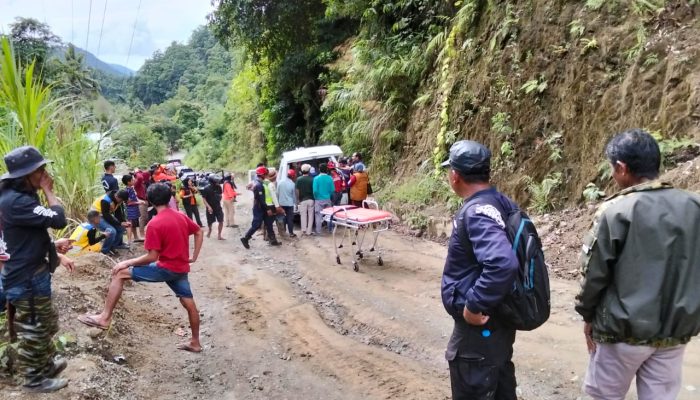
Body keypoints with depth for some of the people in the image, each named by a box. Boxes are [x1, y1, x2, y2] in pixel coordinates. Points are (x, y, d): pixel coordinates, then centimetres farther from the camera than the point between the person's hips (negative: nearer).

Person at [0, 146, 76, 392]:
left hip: (33, 274, 10)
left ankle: (46, 365, 41)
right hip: (27, 279, -10)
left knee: (47, 324, 24)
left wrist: (57, 255, 15)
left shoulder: (20, 196, 10)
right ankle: (35, 379, 24)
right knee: (33, 331, 7)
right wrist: (48, 191, -18)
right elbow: (59, 220, -31)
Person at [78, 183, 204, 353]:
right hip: (181, 268, 7)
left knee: (119, 274, 0)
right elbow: (199, 232, 16)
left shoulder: (154, 224, -16)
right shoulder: (181, 216, 5)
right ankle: (195, 342, 25)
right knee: (190, 304, 14)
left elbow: (152, 257, -17)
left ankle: (104, 317, 1)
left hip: (166, 268, -7)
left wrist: (127, 262, -5)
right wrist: (194, 256, 19)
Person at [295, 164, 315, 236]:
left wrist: (298, 200, 4)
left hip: (303, 200, 0)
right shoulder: (312, 179, -3)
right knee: (310, 215, 7)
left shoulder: (299, 179, -4)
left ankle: (303, 230, 1)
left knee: (303, 215, 7)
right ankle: (309, 231, 8)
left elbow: (297, 191, -5)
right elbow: (314, 190, -1)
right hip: (311, 199, 1)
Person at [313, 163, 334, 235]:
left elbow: (315, 190, -14)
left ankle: (318, 231, 7)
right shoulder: (330, 178, -4)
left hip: (319, 200, -3)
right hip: (327, 199, 3)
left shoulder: (316, 178, -12)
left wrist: (315, 197, 3)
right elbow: (333, 190, -3)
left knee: (319, 216, 4)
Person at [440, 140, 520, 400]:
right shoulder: (502, 203, 3)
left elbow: (503, 264, -38)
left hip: (479, 328, -9)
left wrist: (474, 306, -26)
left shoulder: (477, 212, -25)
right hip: (498, 322, 9)